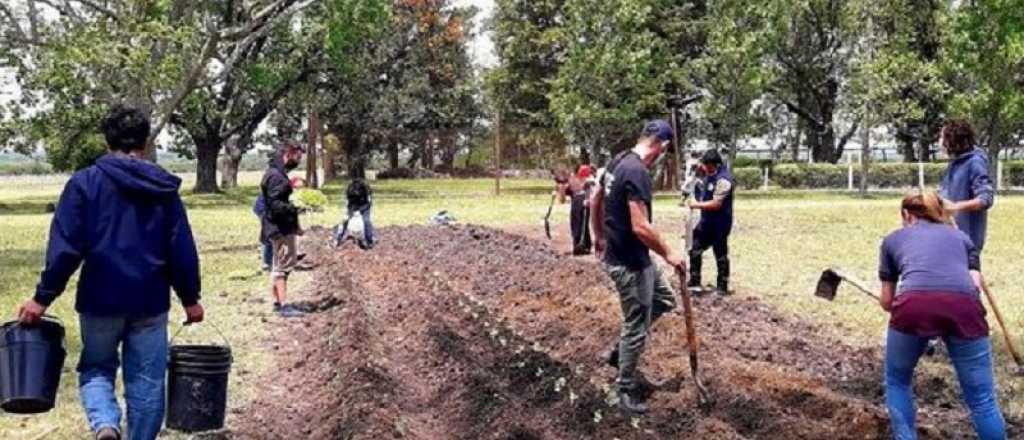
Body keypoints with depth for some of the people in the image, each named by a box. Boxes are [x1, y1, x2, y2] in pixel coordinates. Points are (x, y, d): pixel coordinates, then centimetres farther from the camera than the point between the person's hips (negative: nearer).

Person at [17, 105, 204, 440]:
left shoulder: (84, 182, -4)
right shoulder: (164, 187, 2)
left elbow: (65, 247, -9)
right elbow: (182, 250, 2)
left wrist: (43, 297, -2)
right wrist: (190, 298, 12)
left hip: (101, 300, -1)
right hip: (150, 301, 1)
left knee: (96, 369, 16)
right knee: (146, 381, 10)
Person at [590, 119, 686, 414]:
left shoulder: (618, 162, 6)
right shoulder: (638, 172, -25)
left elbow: (595, 201, 19)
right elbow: (640, 227, -30)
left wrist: (599, 235, 31)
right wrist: (668, 254, -17)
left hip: (618, 253, 10)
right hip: (629, 263, -10)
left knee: (665, 300, 23)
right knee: (636, 328, 3)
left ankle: (620, 351, 27)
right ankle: (626, 392, 17)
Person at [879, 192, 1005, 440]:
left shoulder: (894, 238, 32)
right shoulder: (961, 236, 34)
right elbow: (976, 284, 20)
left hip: (913, 306, -1)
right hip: (964, 308, 1)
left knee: (897, 382, 25)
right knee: (982, 399, 10)